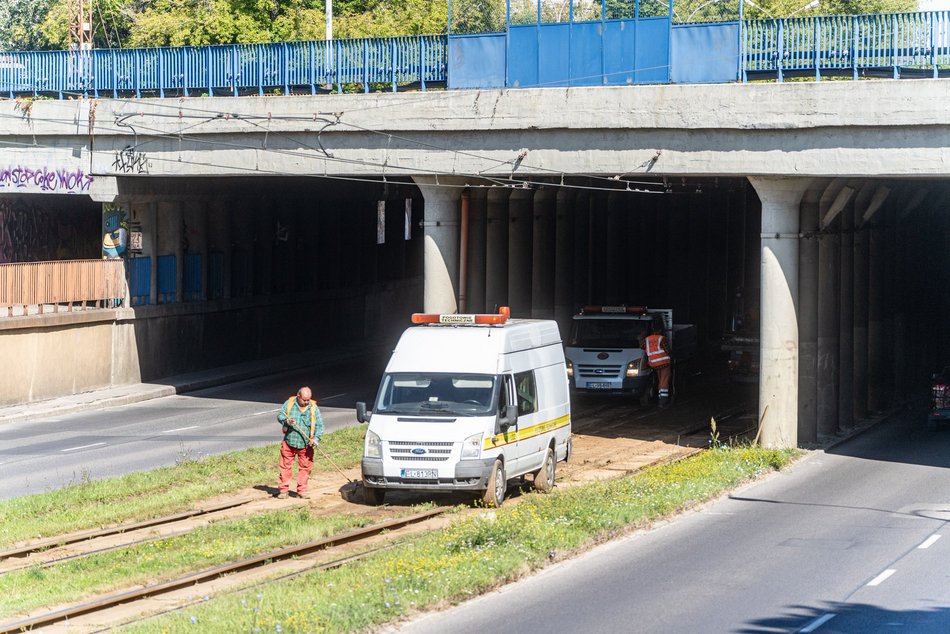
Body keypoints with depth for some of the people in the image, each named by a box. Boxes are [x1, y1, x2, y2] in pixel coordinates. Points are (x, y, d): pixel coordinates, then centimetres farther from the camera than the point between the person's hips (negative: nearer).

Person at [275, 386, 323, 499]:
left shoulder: (313, 408, -2)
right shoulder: (289, 403, 0)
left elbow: (319, 425, -2)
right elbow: (280, 415, 2)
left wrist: (316, 437, -18)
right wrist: (286, 420, -20)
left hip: (305, 445, 0)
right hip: (289, 442, 0)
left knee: (305, 468, 2)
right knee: (285, 466, 3)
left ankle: (302, 491, 11)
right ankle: (283, 490, 12)